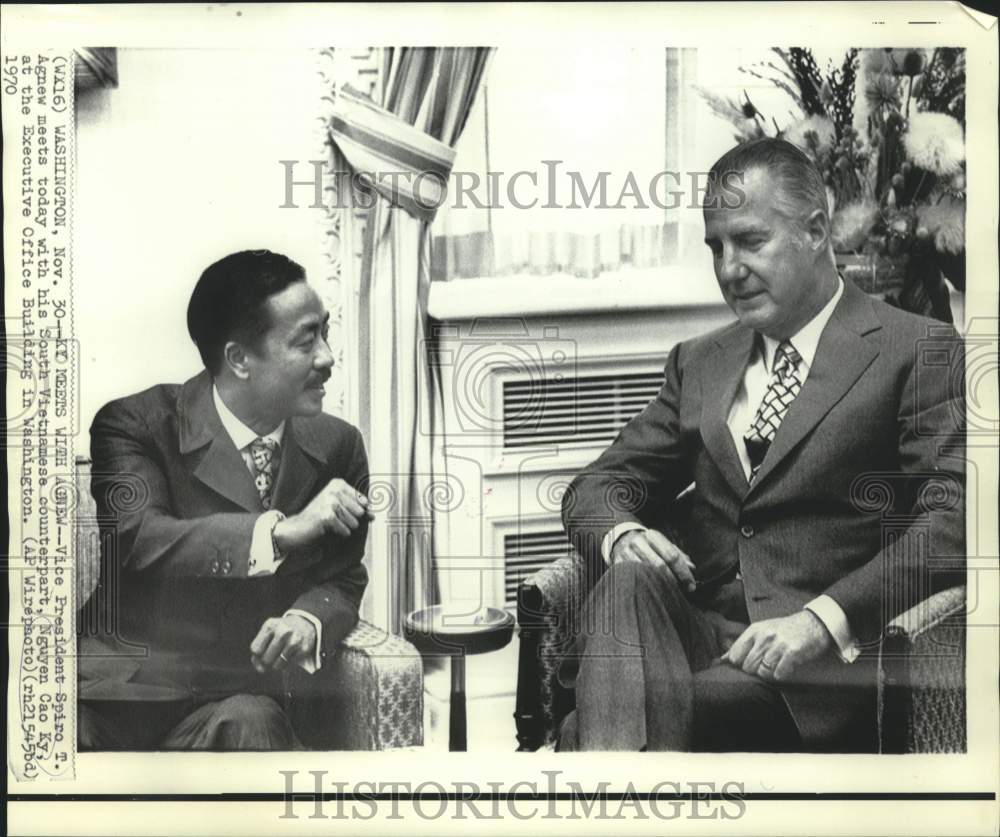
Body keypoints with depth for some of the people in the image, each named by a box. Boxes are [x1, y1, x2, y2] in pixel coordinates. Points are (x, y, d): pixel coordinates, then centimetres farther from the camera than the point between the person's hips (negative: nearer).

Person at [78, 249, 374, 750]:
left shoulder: (337, 445, 4)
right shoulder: (135, 424, -5)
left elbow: (342, 577, 10)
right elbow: (136, 540, -21)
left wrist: (308, 621, -13)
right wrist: (280, 531, -30)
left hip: (238, 697, 2)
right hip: (120, 686, -1)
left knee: (250, 725, -31)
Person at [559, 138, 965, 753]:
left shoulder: (921, 352, 4)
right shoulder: (698, 363, 20)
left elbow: (952, 520, -8)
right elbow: (599, 485, 16)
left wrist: (822, 619, -22)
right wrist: (621, 532, -9)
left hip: (835, 656, -4)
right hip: (698, 630, 5)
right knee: (629, 579, -31)